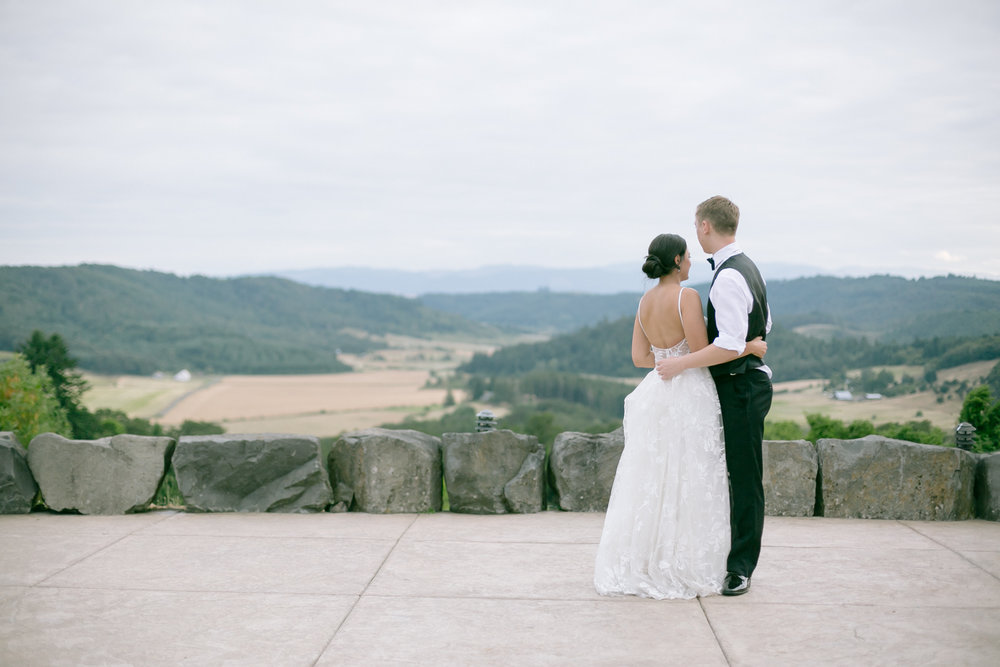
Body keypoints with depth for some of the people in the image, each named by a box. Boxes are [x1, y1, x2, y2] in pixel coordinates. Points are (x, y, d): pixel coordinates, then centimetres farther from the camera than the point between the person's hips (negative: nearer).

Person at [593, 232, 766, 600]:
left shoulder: (645, 301, 9)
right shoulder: (687, 296, -13)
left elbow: (639, 357, 9)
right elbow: (702, 352, -16)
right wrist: (749, 347, -6)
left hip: (655, 393, 7)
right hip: (689, 395, -7)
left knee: (651, 481, 12)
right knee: (688, 483, 1)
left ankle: (643, 563, 17)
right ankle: (685, 568, 6)